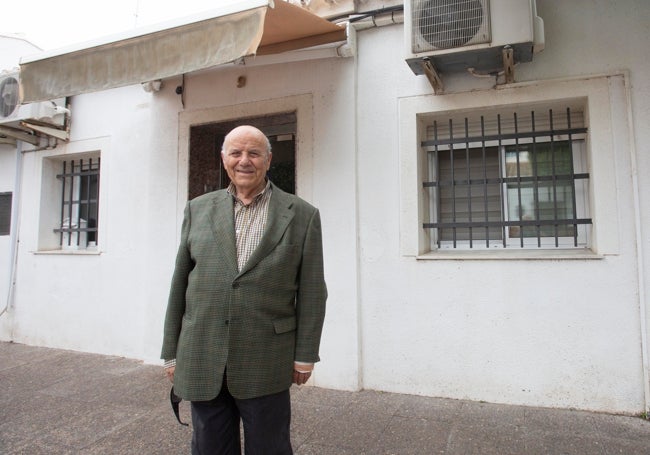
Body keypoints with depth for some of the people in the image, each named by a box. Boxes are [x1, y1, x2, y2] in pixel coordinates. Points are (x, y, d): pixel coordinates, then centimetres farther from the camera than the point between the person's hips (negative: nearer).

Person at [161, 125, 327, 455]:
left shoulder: (302, 215, -2)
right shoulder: (198, 209, 6)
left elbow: (311, 292, -2)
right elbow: (179, 284, 7)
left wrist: (305, 356, -2)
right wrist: (172, 352, 8)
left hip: (265, 366, -2)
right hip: (202, 362, 3)